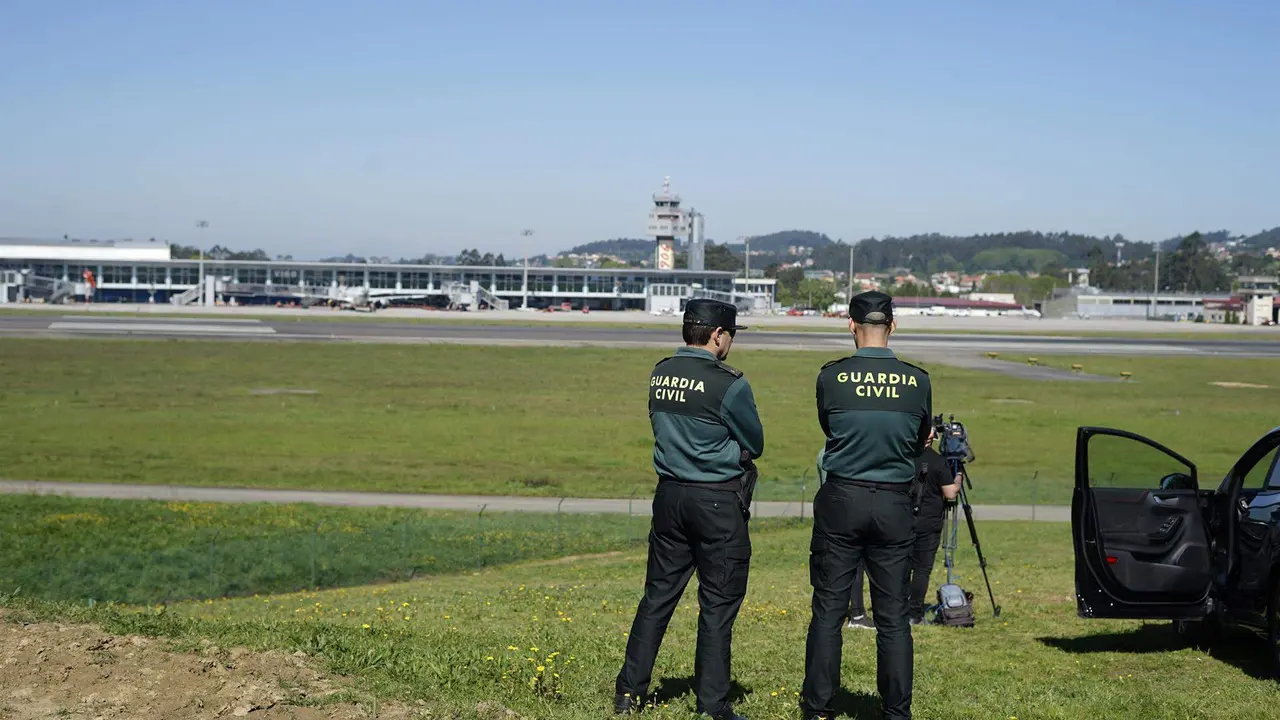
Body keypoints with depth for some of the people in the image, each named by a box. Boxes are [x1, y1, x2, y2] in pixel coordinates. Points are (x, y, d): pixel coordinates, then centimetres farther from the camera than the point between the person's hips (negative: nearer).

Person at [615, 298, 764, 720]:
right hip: (718, 502, -6)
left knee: (658, 595, 13)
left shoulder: (660, 375, 5)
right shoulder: (728, 384, -14)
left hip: (669, 495, 6)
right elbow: (755, 444, -5)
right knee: (718, 605, 3)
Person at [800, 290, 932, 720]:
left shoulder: (831, 377, -8)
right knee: (893, 616, 8)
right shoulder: (917, 382, -4)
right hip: (895, 506, 1)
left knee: (828, 610, 6)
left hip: (842, 502, -1)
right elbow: (920, 443, 9)